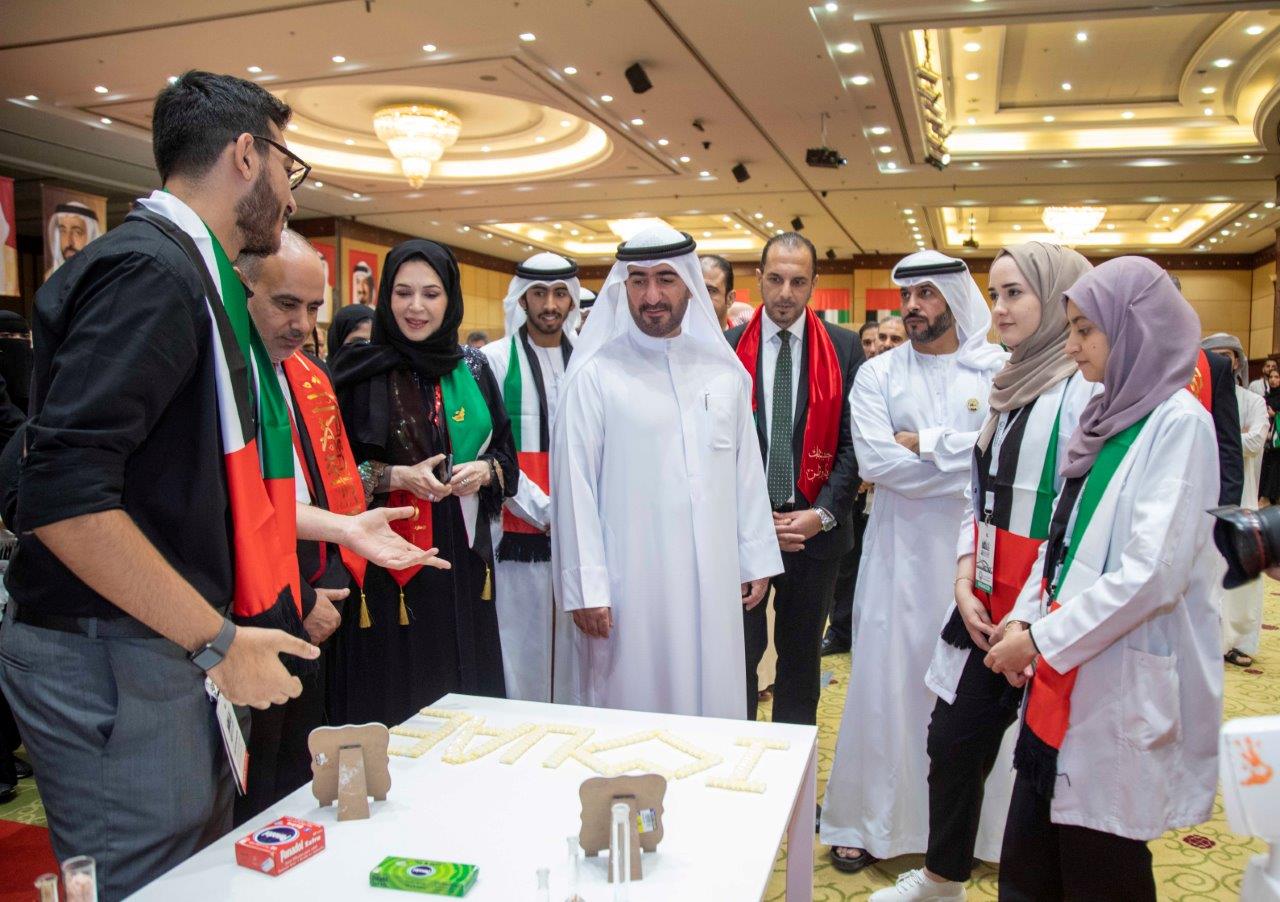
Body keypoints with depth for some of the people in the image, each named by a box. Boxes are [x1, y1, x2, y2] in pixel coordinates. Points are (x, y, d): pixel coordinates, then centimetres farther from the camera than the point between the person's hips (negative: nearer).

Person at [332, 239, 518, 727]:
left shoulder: (473, 369, 8)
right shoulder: (360, 371, -2)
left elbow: (506, 455, 12)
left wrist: (484, 471, -9)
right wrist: (396, 477, -17)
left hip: (460, 561, 4)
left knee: (464, 691, 9)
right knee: (390, 703, 1)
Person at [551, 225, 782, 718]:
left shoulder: (724, 372, 8)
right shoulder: (594, 376, -5)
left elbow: (747, 472, 11)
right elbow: (575, 487, -7)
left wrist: (757, 561, 9)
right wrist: (586, 589, -9)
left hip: (713, 584, 4)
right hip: (629, 583, -4)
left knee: (712, 706, 13)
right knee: (630, 710, 6)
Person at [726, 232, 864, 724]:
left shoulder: (844, 348, 1)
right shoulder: (727, 347, 0)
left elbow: (853, 440, 0)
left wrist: (824, 513, -10)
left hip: (816, 528, 1)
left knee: (802, 655, 13)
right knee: (740, 651, 5)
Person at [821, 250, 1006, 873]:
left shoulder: (998, 370, 2)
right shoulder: (878, 375, 2)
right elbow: (874, 460, -12)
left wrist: (924, 442, -12)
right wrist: (966, 459, -11)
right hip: (900, 549, 0)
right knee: (887, 677, 4)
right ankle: (869, 820, 18)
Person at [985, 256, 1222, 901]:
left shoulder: (1179, 422, -13)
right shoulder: (1103, 417, 11)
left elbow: (1155, 571, -21)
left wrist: (1044, 638, -15)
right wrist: (1025, 620, 4)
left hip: (1124, 692, -7)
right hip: (1063, 682, 7)